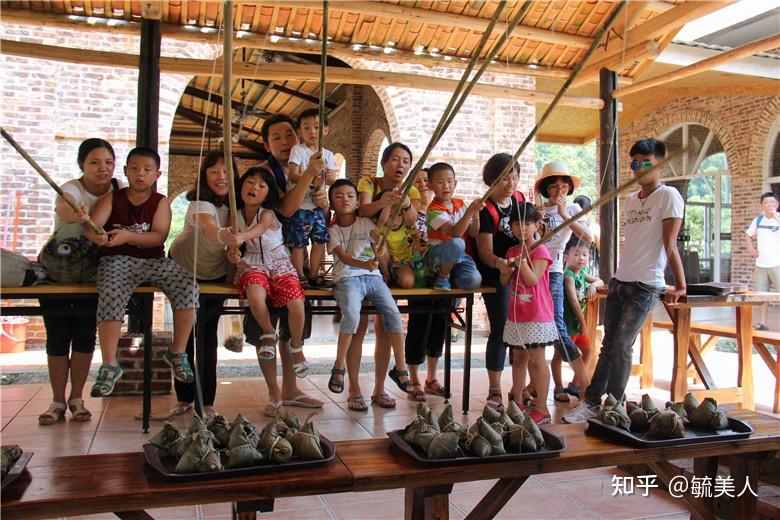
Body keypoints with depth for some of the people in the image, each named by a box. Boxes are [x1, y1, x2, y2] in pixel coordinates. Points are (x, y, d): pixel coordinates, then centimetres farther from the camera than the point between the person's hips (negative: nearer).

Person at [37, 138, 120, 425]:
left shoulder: (118, 191, -4)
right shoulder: (71, 189, -18)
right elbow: (64, 206, -44)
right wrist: (73, 214, -64)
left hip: (92, 270, 3)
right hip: (55, 268, -2)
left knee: (85, 334, 1)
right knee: (57, 335, 0)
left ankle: (76, 398, 15)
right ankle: (58, 401, 13)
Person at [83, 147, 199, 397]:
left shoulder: (161, 202, 8)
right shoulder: (112, 198, 8)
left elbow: (159, 236, -7)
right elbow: (91, 225, -8)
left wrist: (127, 236, -24)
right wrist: (96, 236, -34)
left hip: (154, 260, 1)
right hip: (117, 259, -1)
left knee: (188, 285, -23)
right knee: (110, 294, -33)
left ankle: (177, 352, -7)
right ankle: (109, 365, -21)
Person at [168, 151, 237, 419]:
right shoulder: (201, 202, -28)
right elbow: (208, 226, -51)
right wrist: (223, 234, -72)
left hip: (216, 273, 3)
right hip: (184, 270, -3)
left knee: (208, 335, -2)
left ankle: (207, 402, 4)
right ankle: (184, 398, 17)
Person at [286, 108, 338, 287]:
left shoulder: (328, 155, 8)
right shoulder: (298, 150, -5)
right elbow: (293, 175, -15)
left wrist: (331, 176, -20)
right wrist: (311, 180, -32)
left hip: (318, 206, 4)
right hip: (299, 205, -4)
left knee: (320, 240, 6)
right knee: (298, 243, 1)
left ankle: (313, 275, 20)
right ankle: (300, 276, 14)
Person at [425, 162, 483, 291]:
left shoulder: (460, 204, 5)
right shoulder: (434, 210, -16)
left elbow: (472, 233, 5)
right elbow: (455, 233, -29)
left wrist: (476, 216, -14)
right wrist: (470, 211, -38)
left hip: (459, 254, 5)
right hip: (437, 255, -4)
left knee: (474, 281, -24)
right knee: (457, 243, -38)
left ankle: (450, 273, 8)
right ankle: (443, 276, -12)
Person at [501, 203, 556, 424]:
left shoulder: (540, 251, -9)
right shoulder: (511, 251, 10)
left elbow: (533, 280, -18)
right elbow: (504, 281, 8)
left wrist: (523, 264, -34)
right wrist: (507, 269, -12)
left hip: (537, 316, -7)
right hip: (516, 315, 7)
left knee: (536, 360, -3)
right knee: (518, 358, 14)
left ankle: (541, 408, 4)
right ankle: (517, 403, 23)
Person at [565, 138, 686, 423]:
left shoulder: (668, 196, -6)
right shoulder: (629, 199, 15)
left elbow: (670, 245, -12)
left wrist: (680, 285, -15)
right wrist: (619, 276, 16)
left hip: (645, 285, -7)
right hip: (619, 282, 7)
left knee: (622, 346, -8)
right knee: (609, 345, 8)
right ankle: (591, 402, 13)